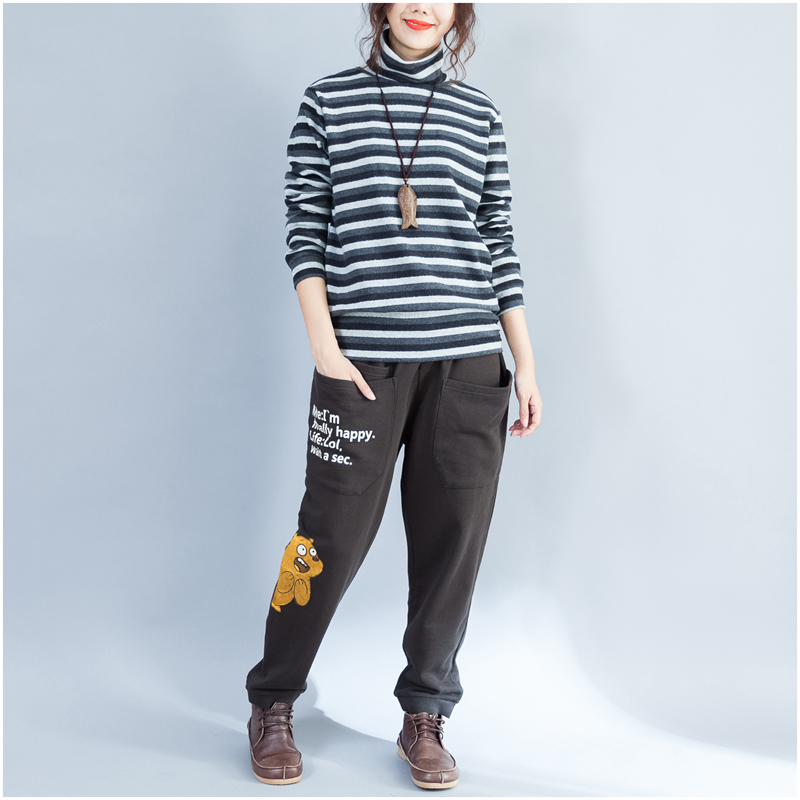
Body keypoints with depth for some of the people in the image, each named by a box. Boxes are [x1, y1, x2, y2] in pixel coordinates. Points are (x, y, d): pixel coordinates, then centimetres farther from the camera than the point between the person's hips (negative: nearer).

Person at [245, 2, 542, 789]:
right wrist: (324, 345, -7)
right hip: (363, 358, -2)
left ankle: (425, 718, 17)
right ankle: (272, 703, 19)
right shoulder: (327, 102, 7)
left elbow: (499, 243, 12)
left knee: (453, 538, 3)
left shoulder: (479, 114, 12)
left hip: (468, 364, 3)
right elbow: (305, 230, 2)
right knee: (334, 534, -1)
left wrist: (525, 361, 8)